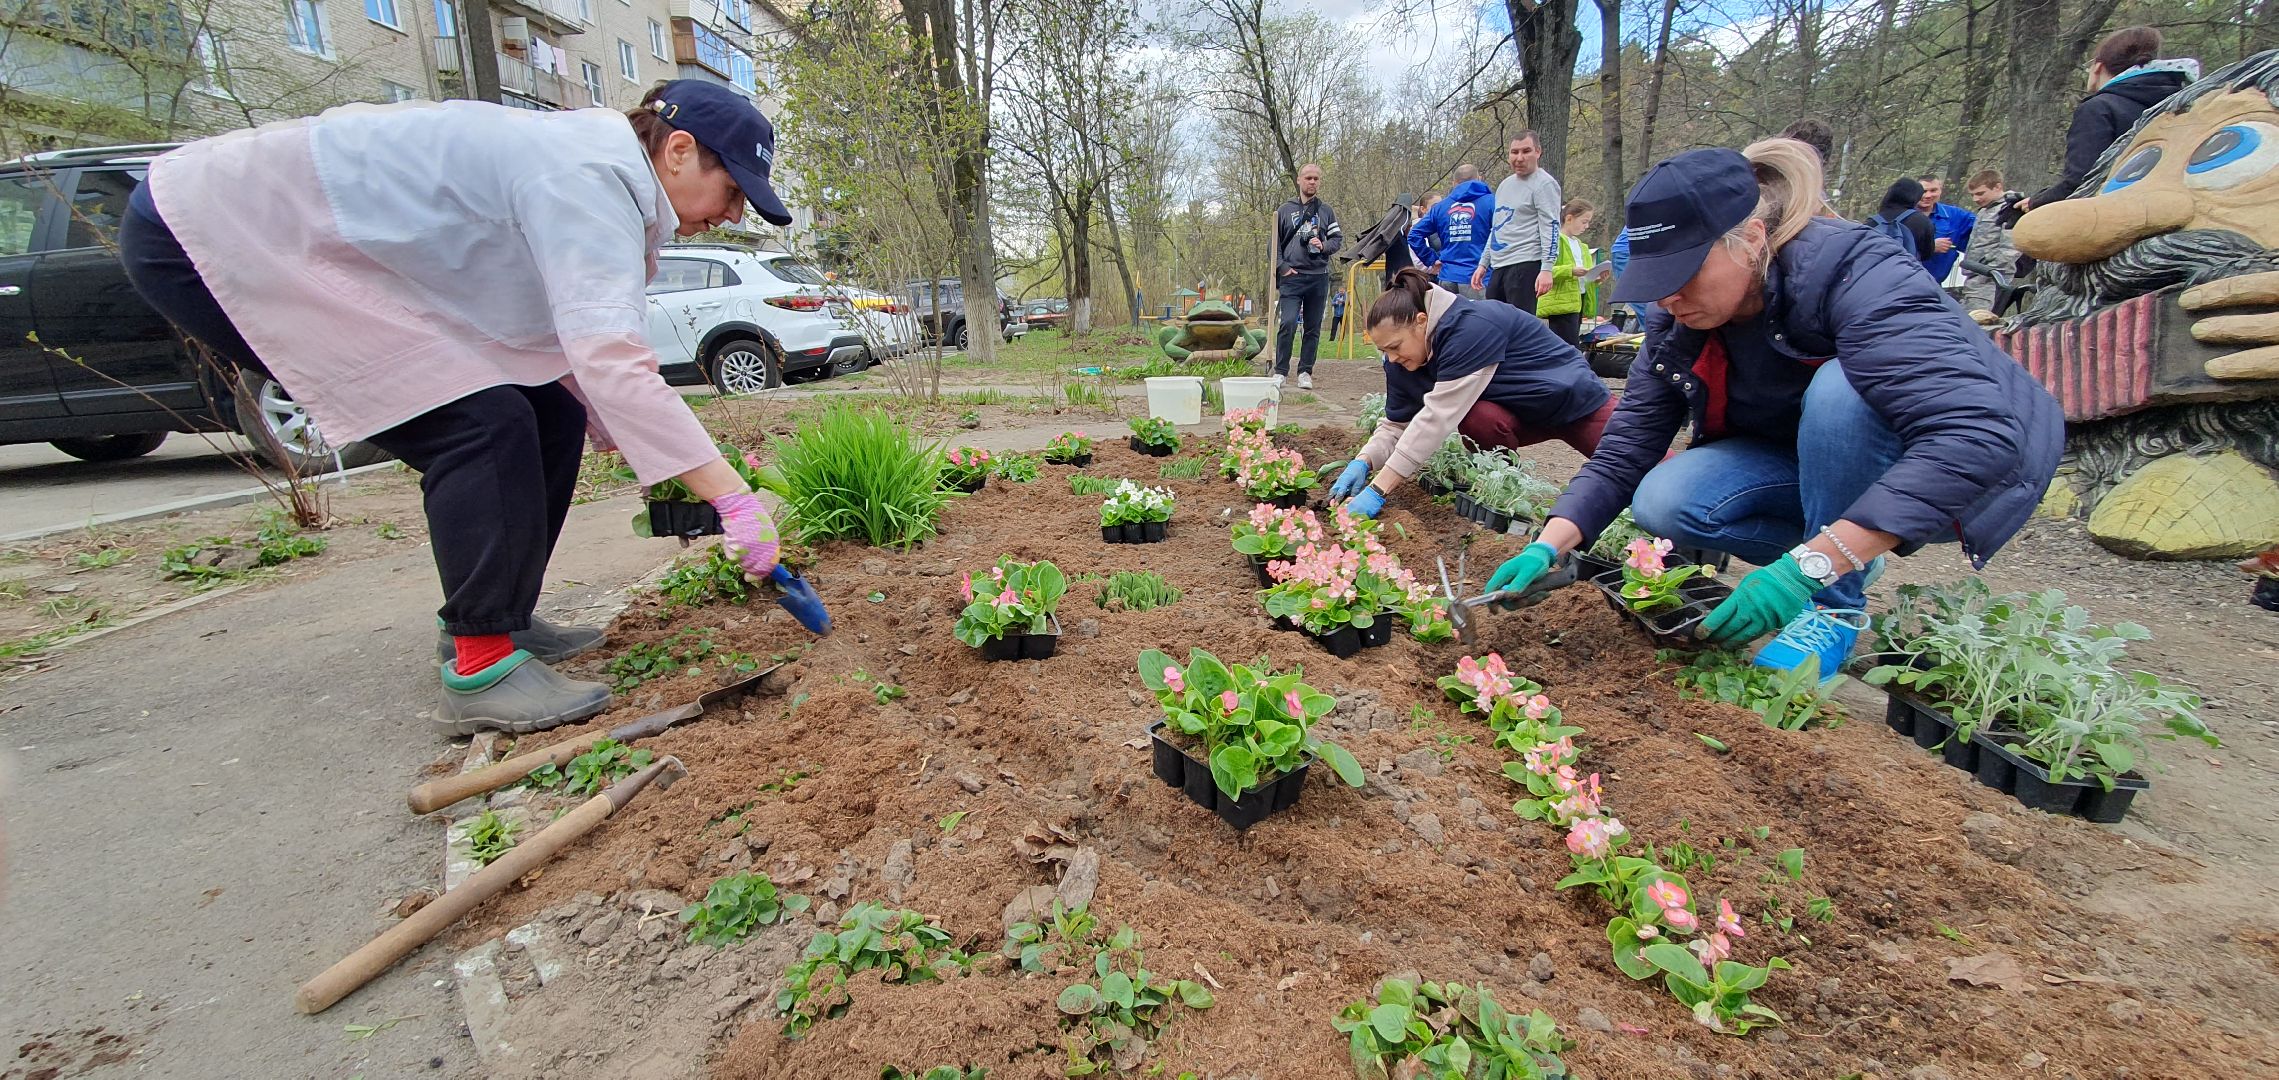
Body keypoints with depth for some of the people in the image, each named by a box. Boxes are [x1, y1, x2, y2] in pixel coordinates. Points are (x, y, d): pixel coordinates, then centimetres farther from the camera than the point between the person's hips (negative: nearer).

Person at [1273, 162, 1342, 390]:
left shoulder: (1326, 211, 12)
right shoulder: (1285, 210, 9)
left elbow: (1338, 238, 12)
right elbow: (1274, 242, 8)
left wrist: (1324, 246, -8)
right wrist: (1282, 267, -4)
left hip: (1318, 276, 2)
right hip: (1291, 276, -2)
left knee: (1313, 328, 4)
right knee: (1288, 324, -14)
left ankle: (1305, 372, 12)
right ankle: (1280, 371, -5)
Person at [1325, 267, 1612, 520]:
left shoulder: (1472, 326, -37)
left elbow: (1438, 416, -42)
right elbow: (1397, 423, -5)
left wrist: (1378, 490, -44)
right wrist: (1362, 462, -26)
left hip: (1577, 400, -4)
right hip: (1524, 416, 5)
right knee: (1476, 418, -29)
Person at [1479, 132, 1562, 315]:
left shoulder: (1544, 184, -4)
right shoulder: (1505, 184, 21)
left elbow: (1551, 227, -12)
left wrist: (1546, 269, -21)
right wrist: (1483, 265, 22)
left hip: (1525, 266, -9)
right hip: (1498, 266, 9)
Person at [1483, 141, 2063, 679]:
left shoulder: (1853, 277, -30)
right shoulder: (1677, 322, -12)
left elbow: (1977, 436, -40)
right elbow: (1623, 454, -12)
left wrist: (1809, 566, -47)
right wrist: (1549, 546, -28)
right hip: (1812, 468, 5)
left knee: (1841, 385, -35)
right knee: (1662, 502, -22)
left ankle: (1838, 604, -17)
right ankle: (1853, 559, 2)